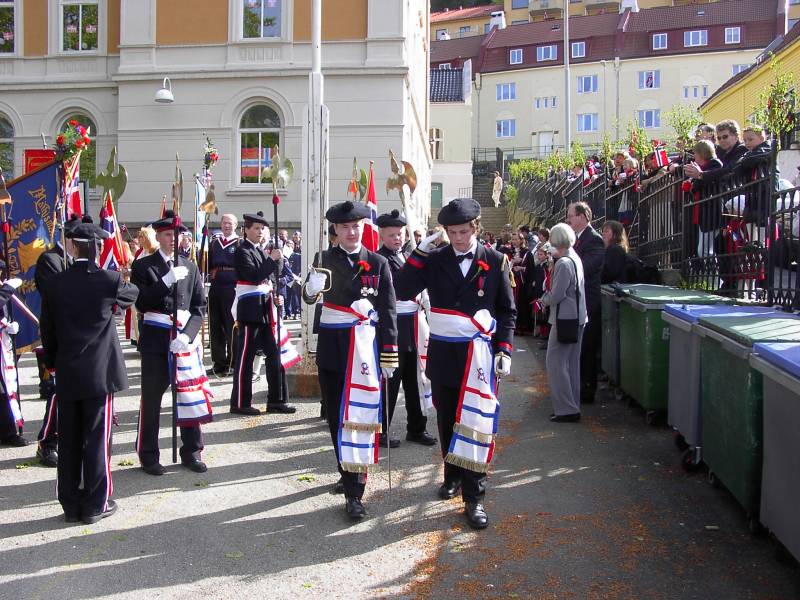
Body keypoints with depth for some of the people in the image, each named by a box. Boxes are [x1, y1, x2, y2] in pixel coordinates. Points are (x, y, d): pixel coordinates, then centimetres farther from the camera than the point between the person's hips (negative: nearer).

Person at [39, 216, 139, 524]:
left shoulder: (53, 284, -3)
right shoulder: (110, 280, -12)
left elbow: (47, 330, 5)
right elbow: (132, 293, 11)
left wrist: (52, 363, 18)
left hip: (66, 375, 3)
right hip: (100, 374, -3)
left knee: (68, 441, 12)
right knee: (97, 439, 6)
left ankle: (71, 505, 22)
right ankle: (95, 504, 14)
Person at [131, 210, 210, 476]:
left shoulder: (190, 268, 10)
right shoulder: (143, 266, 0)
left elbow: (199, 306, 5)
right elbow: (141, 303, -10)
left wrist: (186, 335, -9)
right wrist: (168, 280, -20)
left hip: (185, 339, 3)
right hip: (156, 340, -3)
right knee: (151, 399, 4)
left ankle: (191, 451, 19)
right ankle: (148, 455, 15)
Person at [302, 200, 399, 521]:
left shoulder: (378, 263, 1)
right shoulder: (324, 259, 6)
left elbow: (388, 311, 0)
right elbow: (309, 298, -3)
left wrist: (389, 355, -4)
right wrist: (312, 286, -27)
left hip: (365, 347, -3)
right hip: (331, 346, 3)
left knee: (359, 415, -7)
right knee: (335, 415, 12)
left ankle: (354, 492, -5)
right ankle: (347, 472, 31)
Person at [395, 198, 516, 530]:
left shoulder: (496, 261, -2)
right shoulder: (434, 260, 2)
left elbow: (507, 311, 4)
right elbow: (401, 292, -7)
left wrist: (504, 350, -4)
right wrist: (419, 253, -12)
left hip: (479, 353, -2)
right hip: (442, 352, 3)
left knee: (475, 423, -4)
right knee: (447, 421, 14)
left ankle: (473, 497, 3)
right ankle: (452, 476, 34)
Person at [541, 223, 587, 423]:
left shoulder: (563, 263, -18)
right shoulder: (576, 258, 10)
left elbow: (556, 296, -18)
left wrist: (544, 299, 0)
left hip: (565, 319, -9)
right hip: (578, 317, 10)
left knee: (556, 363, -4)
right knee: (572, 363, 15)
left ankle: (566, 409, -3)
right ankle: (573, 406, 23)